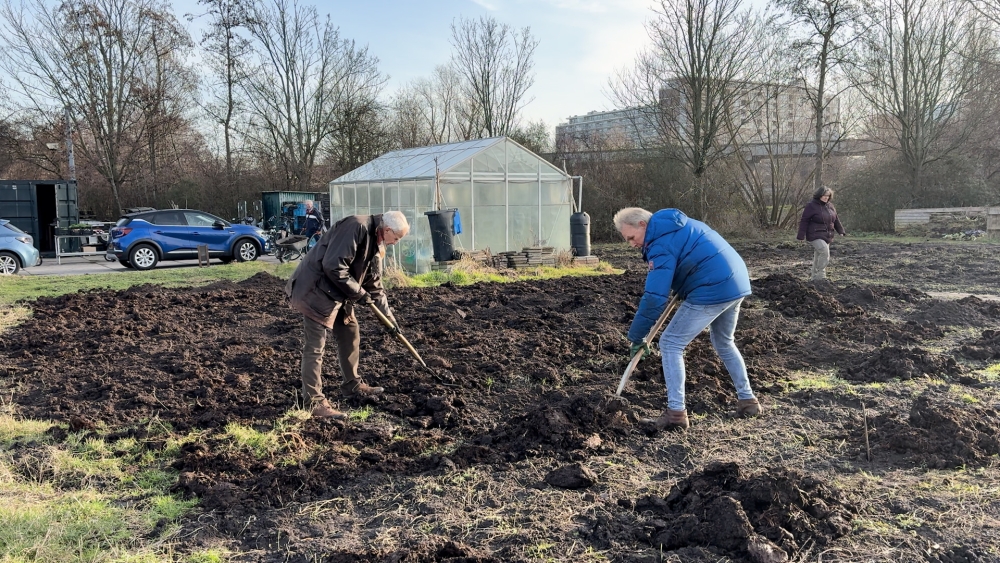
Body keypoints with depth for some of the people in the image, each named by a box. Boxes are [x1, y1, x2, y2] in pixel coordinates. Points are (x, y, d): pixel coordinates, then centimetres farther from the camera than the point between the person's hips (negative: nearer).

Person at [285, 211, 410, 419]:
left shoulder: (375, 243, 11)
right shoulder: (356, 228, -21)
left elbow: (375, 284, 19)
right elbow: (333, 266, -28)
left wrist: (388, 315, 18)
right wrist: (359, 293, -18)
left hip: (337, 293, 10)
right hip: (316, 289, -10)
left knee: (350, 333, 18)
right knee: (315, 346, -8)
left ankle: (352, 385, 32)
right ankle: (314, 402, -5)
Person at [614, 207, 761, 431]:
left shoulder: (661, 243, -13)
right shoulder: (676, 224, 16)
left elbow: (654, 296, -18)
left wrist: (636, 336, -10)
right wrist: (681, 290, 21)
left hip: (712, 292, -10)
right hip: (737, 282, 10)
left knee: (670, 344, -3)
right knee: (724, 343, 28)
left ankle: (676, 413, -5)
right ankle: (747, 399, 33)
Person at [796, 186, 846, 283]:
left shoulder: (830, 206, 12)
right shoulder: (811, 206, -9)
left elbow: (836, 220, 19)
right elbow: (804, 221, -10)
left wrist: (841, 231, 10)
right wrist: (801, 235, -14)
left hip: (826, 237, 7)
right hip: (815, 236, -7)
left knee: (818, 257, 10)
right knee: (825, 252, -24)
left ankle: (813, 277, 20)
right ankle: (820, 275, -17)